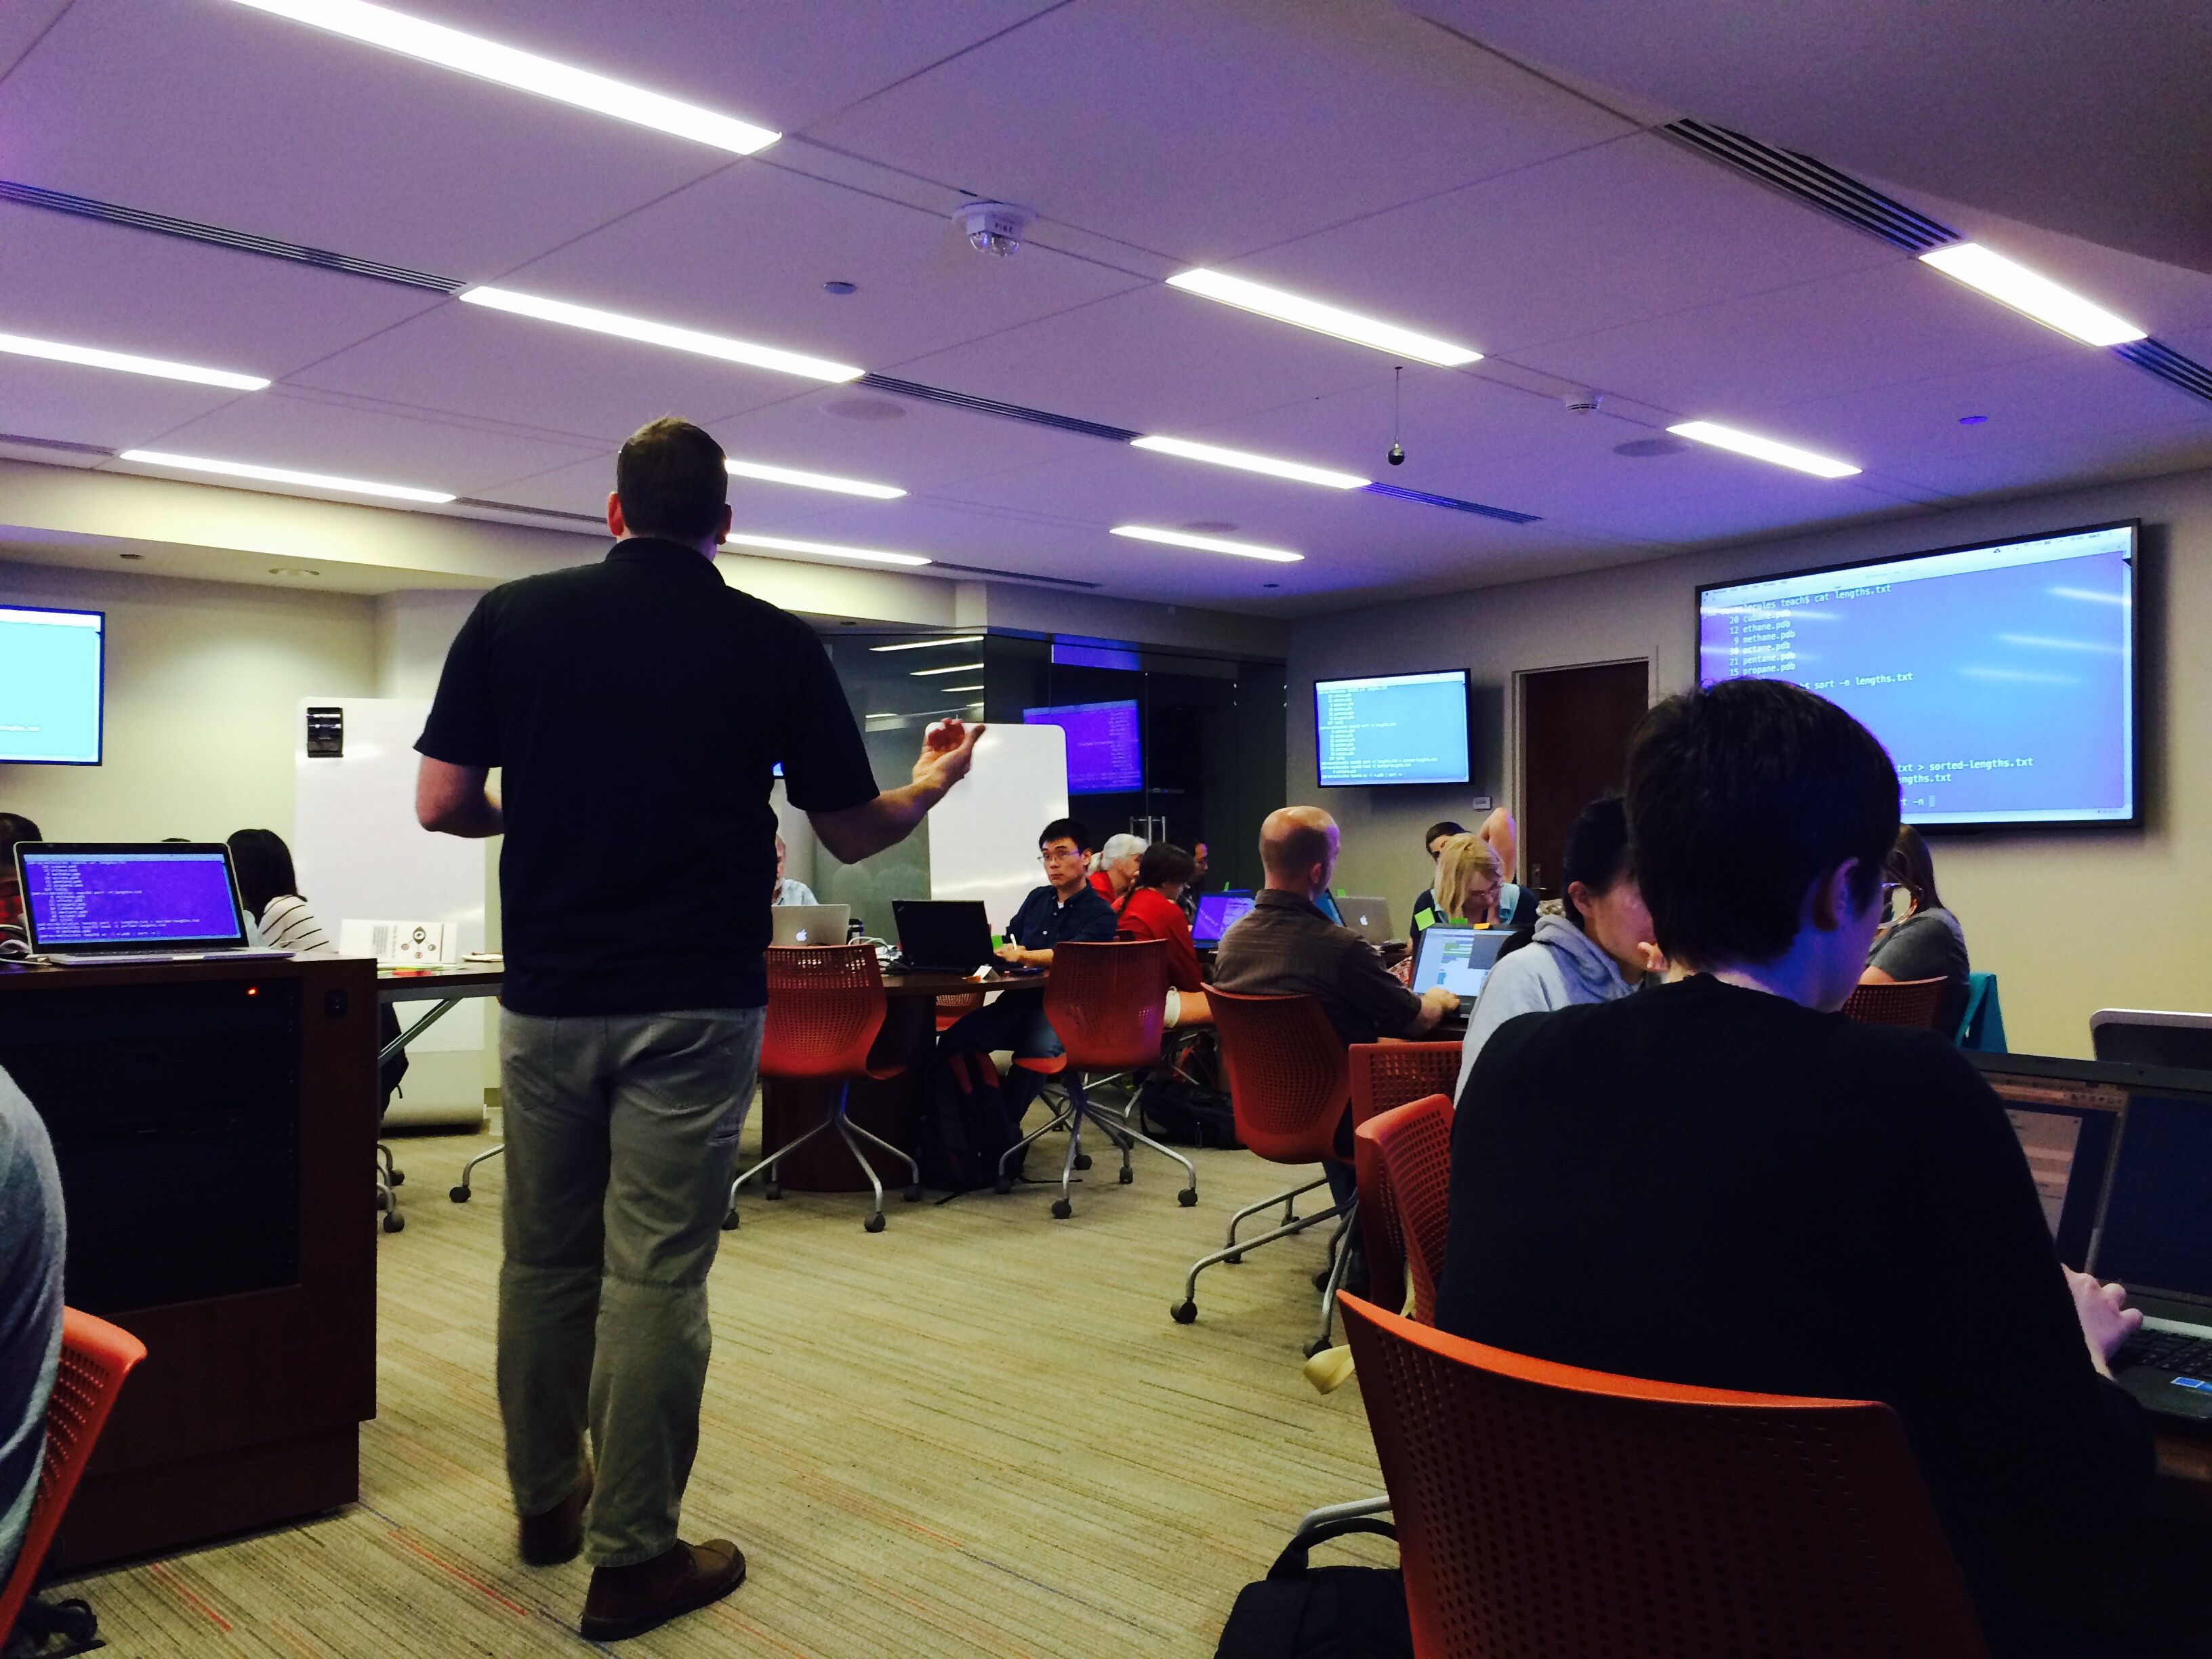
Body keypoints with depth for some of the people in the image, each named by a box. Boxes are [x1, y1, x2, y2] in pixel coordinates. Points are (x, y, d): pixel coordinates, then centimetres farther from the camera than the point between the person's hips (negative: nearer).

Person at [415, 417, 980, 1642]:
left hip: (547, 995, 3)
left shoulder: (510, 617, 1)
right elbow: (855, 834, 2)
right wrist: (936, 782, 22)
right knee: (656, 1277, 3)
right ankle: (631, 1558, 12)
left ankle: (547, 1501, 35)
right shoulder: (776, 645, -3)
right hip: (694, 1004, -3)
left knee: (544, 1258, 17)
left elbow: (440, 804, -1)